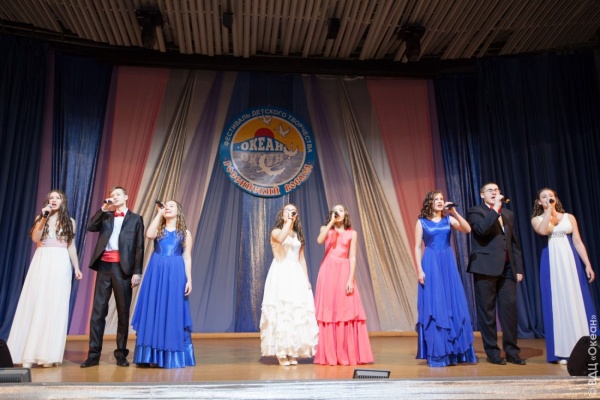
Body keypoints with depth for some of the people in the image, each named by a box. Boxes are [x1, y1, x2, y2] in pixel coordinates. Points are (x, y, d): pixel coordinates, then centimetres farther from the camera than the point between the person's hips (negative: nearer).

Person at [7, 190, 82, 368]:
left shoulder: (70, 221, 11)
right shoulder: (40, 218, 12)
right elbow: (35, 238, -4)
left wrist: (76, 267, 7)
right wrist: (44, 218, -9)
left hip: (60, 264, -1)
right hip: (41, 262, 1)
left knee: (55, 307, -3)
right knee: (35, 304, -3)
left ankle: (49, 354, 1)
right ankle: (29, 354, 1)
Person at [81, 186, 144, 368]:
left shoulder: (135, 219, 8)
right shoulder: (105, 216, 19)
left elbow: (139, 247, 1)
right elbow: (90, 227, -1)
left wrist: (137, 272, -7)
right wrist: (103, 209, -1)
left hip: (123, 268, -3)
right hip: (104, 266, 3)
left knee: (123, 312, 3)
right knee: (98, 310, 0)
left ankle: (121, 354, 11)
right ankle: (93, 354, 5)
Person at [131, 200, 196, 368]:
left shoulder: (185, 233, 10)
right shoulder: (158, 229, 13)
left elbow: (187, 258, 5)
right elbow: (149, 235, -11)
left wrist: (189, 279, -4)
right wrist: (159, 213, -3)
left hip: (175, 274, -1)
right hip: (157, 272, 1)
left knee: (173, 313, 1)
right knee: (154, 311, 0)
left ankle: (173, 356, 9)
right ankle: (154, 356, 8)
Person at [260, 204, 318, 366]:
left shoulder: (298, 235, 18)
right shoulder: (276, 232, 2)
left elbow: (302, 259, 15)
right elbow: (280, 239, -25)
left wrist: (306, 279, 6)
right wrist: (288, 221, -16)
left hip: (296, 275, 5)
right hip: (281, 275, -5)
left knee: (298, 312, 0)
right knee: (281, 311, -10)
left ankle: (293, 352, 7)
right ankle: (281, 352, -3)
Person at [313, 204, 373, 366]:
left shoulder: (352, 233, 8)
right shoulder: (326, 229, 9)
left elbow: (352, 258, 0)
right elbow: (319, 240, -14)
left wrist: (351, 279, -10)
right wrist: (331, 222, -10)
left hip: (344, 273, 0)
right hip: (328, 272, 0)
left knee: (346, 311, -2)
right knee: (328, 312, 0)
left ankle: (348, 354, 8)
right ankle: (328, 355, 9)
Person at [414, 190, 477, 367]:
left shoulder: (448, 219, 8)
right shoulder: (422, 222, 2)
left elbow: (467, 229, -7)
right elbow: (417, 248, -1)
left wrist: (454, 212, -13)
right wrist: (419, 270, -10)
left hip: (448, 265, 3)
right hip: (431, 266, -3)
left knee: (454, 306, 4)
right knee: (434, 308, -1)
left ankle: (455, 351, 17)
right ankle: (437, 354, 9)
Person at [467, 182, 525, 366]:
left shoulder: (508, 214, 19)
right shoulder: (475, 211, 2)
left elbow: (514, 242, 17)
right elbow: (481, 229, -20)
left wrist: (519, 267, 11)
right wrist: (495, 209, -13)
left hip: (507, 268, 5)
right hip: (486, 267, -5)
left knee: (510, 308, 3)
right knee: (487, 310, 0)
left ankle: (511, 351, 13)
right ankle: (492, 352, 8)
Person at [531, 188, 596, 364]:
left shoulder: (569, 217, 12)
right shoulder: (537, 219, 7)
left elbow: (578, 242, 8)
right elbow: (542, 231, -17)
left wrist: (588, 265, 1)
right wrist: (548, 210, -8)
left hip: (571, 261, 2)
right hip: (552, 263, -2)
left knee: (577, 302, 2)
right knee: (558, 303, -1)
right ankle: (563, 351, 5)